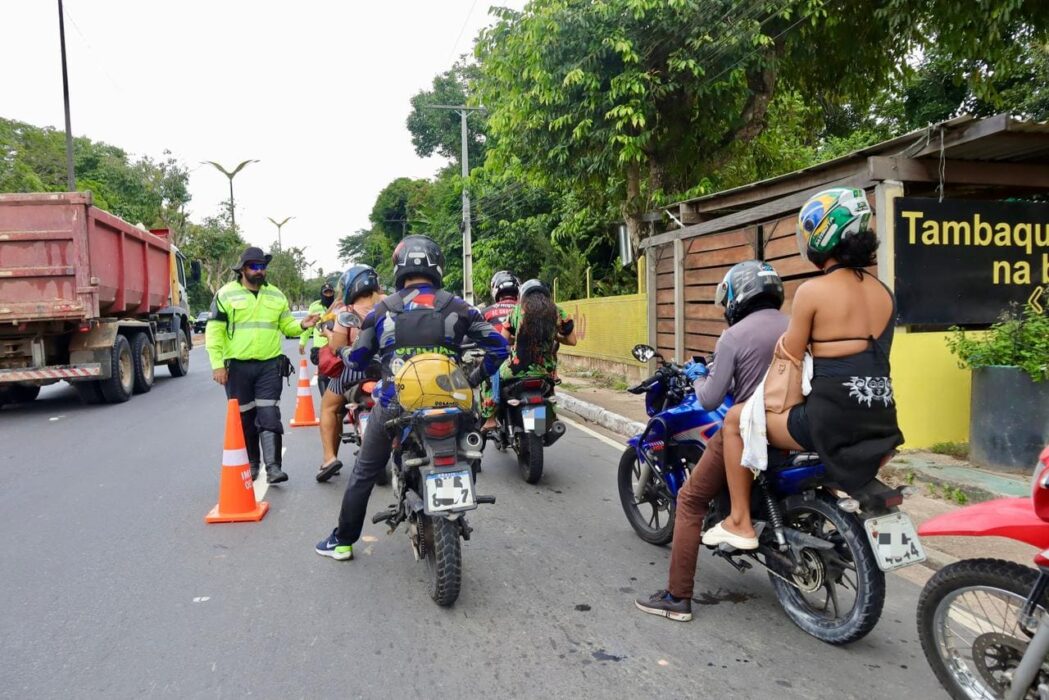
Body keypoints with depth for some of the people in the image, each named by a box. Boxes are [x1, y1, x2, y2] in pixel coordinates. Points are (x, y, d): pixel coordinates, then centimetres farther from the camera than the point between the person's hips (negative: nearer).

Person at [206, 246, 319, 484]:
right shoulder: (226, 294, -1)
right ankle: (250, 464, 23)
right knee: (244, 418, 9)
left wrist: (302, 325, -8)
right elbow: (214, 331, -3)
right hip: (237, 366, -1)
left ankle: (273, 467, -9)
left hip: (270, 365, 1)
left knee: (269, 416, -6)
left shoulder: (276, 295, 11)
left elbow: (287, 325, 15)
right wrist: (217, 364, -10)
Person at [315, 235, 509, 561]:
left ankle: (342, 541, 29)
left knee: (364, 473, 19)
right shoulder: (457, 307, 2)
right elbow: (498, 347, 1)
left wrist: (340, 350, 29)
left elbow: (356, 362, 7)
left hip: (393, 407, 0)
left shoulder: (382, 310, 1)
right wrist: (474, 378, 14)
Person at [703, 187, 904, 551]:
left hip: (832, 422, -7)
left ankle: (740, 523, 15)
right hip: (880, 424, 7)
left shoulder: (813, 290, -10)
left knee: (735, 419, 10)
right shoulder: (884, 292, 10)